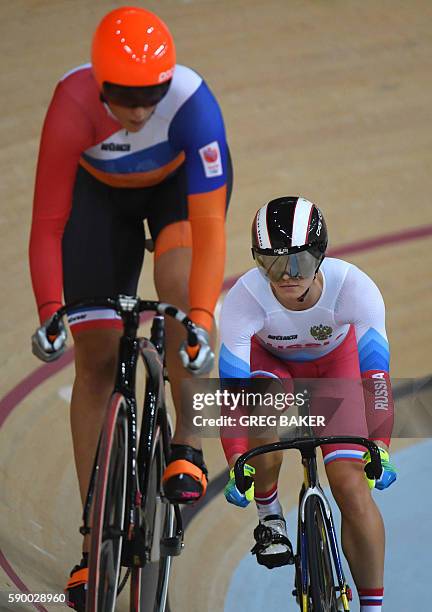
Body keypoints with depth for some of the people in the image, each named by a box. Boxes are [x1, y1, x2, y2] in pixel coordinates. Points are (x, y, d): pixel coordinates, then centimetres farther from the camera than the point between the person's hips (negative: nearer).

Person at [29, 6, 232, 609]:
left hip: (182, 179, -1)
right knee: (96, 355, -3)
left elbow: (208, 224, -40)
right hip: (101, 191, 1)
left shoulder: (192, 101, -38)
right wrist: (49, 313, -43)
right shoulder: (72, 107, -37)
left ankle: (186, 444, -13)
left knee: (179, 283, -33)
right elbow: (48, 223, -32)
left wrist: (203, 321, -49)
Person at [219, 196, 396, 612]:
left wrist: (380, 450, -41)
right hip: (270, 362, 0)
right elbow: (231, 388, -35)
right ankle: (269, 518, -5)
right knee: (265, 423, -35)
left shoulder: (354, 287, -37)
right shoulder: (245, 298, -36)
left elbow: (376, 375, -33)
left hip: (335, 363, 0)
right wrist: (236, 466, -42)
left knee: (350, 485, -13)